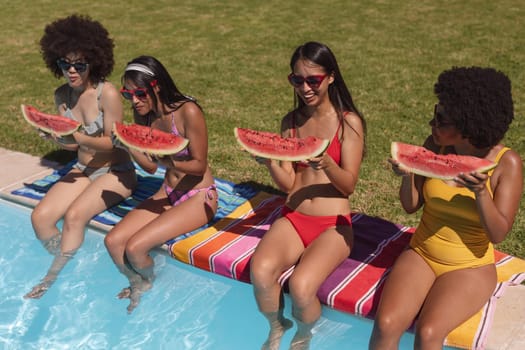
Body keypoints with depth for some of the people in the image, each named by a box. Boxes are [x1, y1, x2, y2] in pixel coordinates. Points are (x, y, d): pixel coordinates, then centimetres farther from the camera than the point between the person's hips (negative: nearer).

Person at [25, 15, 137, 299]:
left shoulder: (107, 94, -19)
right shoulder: (61, 95, -1)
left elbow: (111, 143, -15)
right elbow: (72, 143, 5)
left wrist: (80, 138, -33)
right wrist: (54, 136, -17)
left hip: (116, 171, -6)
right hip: (83, 169, 6)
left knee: (75, 215, -27)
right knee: (40, 216, -13)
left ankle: (54, 277, -7)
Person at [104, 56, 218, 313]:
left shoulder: (188, 112, -21)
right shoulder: (144, 115, 1)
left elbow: (199, 165, -17)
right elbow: (151, 167, 5)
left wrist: (168, 162, -34)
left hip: (199, 197, -7)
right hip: (167, 193, 7)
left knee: (135, 247, -20)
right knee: (113, 241, -8)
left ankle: (148, 286, 16)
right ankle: (137, 286, 21)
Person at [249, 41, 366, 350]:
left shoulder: (349, 122, -6)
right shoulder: (290, 122, 6)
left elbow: (349, 185, -9)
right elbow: (288, 184, 3)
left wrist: (327, 164, -29)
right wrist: (270, 164, -18)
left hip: (334, 224, -3)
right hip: (293, 219, 3)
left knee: (301, 286, -29)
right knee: (261, 272, -26)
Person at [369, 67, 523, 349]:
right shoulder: (435, 145, -6)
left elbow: (498, 234, -14)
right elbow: (411, 206, 2)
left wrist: (480, 191, -30)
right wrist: (407, 175, -18)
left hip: (470, 267, -2)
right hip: (420, 254, 3)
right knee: (386, 323, -21)